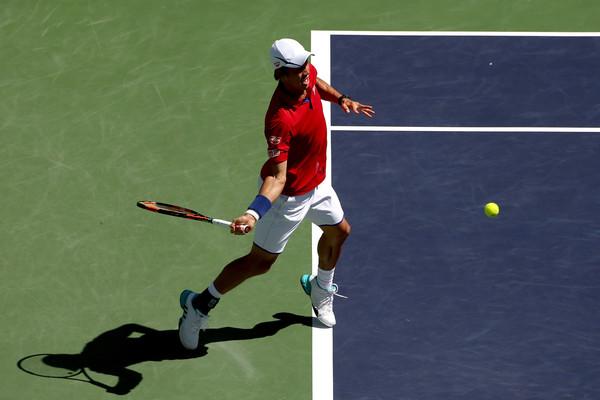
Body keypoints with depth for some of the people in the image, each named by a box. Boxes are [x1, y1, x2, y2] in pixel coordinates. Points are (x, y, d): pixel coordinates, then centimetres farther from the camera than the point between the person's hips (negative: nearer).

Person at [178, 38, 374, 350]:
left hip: (315, 183, 8)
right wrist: (253, 214, -50)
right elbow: (278, 176, -38)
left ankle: (321, 289, 53)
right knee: (259, 262, 1)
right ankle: (199, 305, 19)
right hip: (288, 196, -8)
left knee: (338, 231, 25)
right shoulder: (280, 120, -38)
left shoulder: (308, 76, -14)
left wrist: (341, 99, 6)